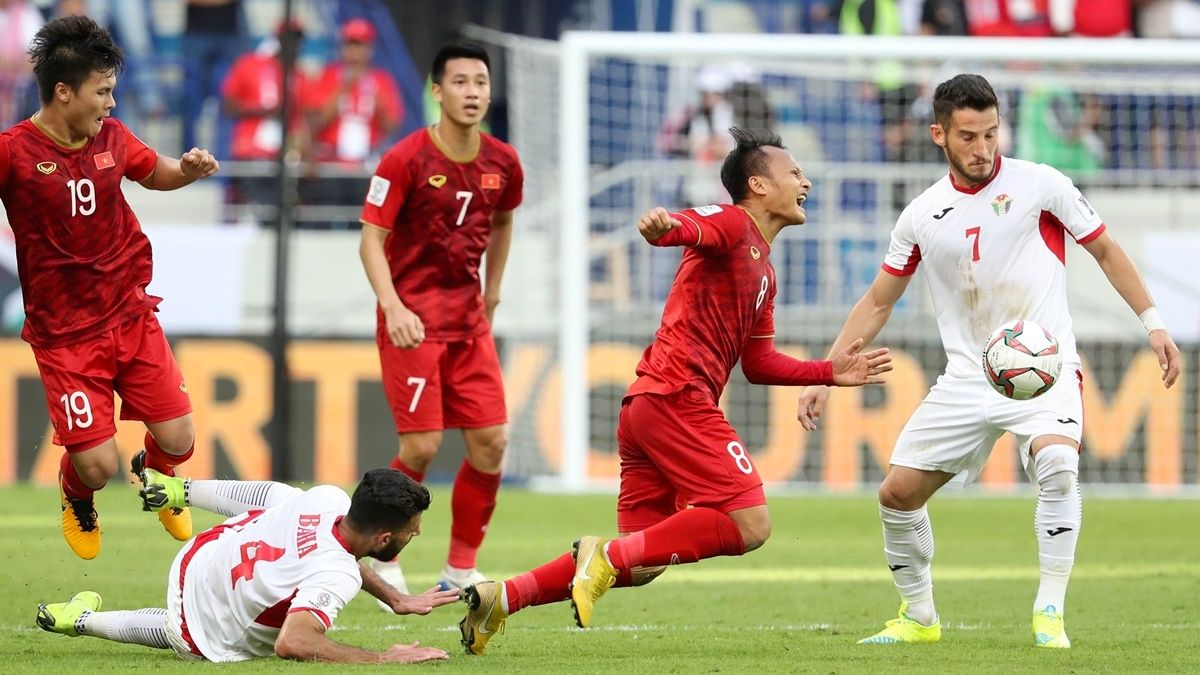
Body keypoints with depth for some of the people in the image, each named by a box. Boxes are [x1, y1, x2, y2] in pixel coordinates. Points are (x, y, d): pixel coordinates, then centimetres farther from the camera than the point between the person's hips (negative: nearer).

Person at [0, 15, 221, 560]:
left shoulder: (111, 137, 2)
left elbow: (154, 173, 21)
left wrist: (188, 168, 0)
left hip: (131, 316, 5)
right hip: (65, 334, -5)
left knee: (178, 441, 1)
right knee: (96, 464, -9)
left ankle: (156, 477, 39)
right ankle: (77, 504, 30)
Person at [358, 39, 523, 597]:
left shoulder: (502, 163, 3)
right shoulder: (406, 160, -12)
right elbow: (371, 238, -12)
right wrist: (393, 307, -24)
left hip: (469, 319, 6)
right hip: (413, 318, -5)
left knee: (490, 442, -1)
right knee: (421, 447, -11)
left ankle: (461, 570, 12)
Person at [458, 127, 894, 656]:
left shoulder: (763, 272, 27)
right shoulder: (731, 223, -1)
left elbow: (758, 364, 29)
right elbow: (686, 228, -24)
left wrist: (831, 373, 22)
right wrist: (661, 226, -48)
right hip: (677, 397, -10)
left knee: (640, 565, 8)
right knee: (748, 525, -16)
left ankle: (503, 597, 5)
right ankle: (609, 555, -18)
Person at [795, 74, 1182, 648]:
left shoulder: (1040, 185, -5)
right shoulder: (922, 216, 5)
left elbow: (1105, 250, 7)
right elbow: (877, 303, 15)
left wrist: (1153, 322, 0)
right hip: (966, 380, 4)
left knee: (1057, 463, -33)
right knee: (897, 494, 1)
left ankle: (1049, 615, -22)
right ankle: (918, 617, 24)